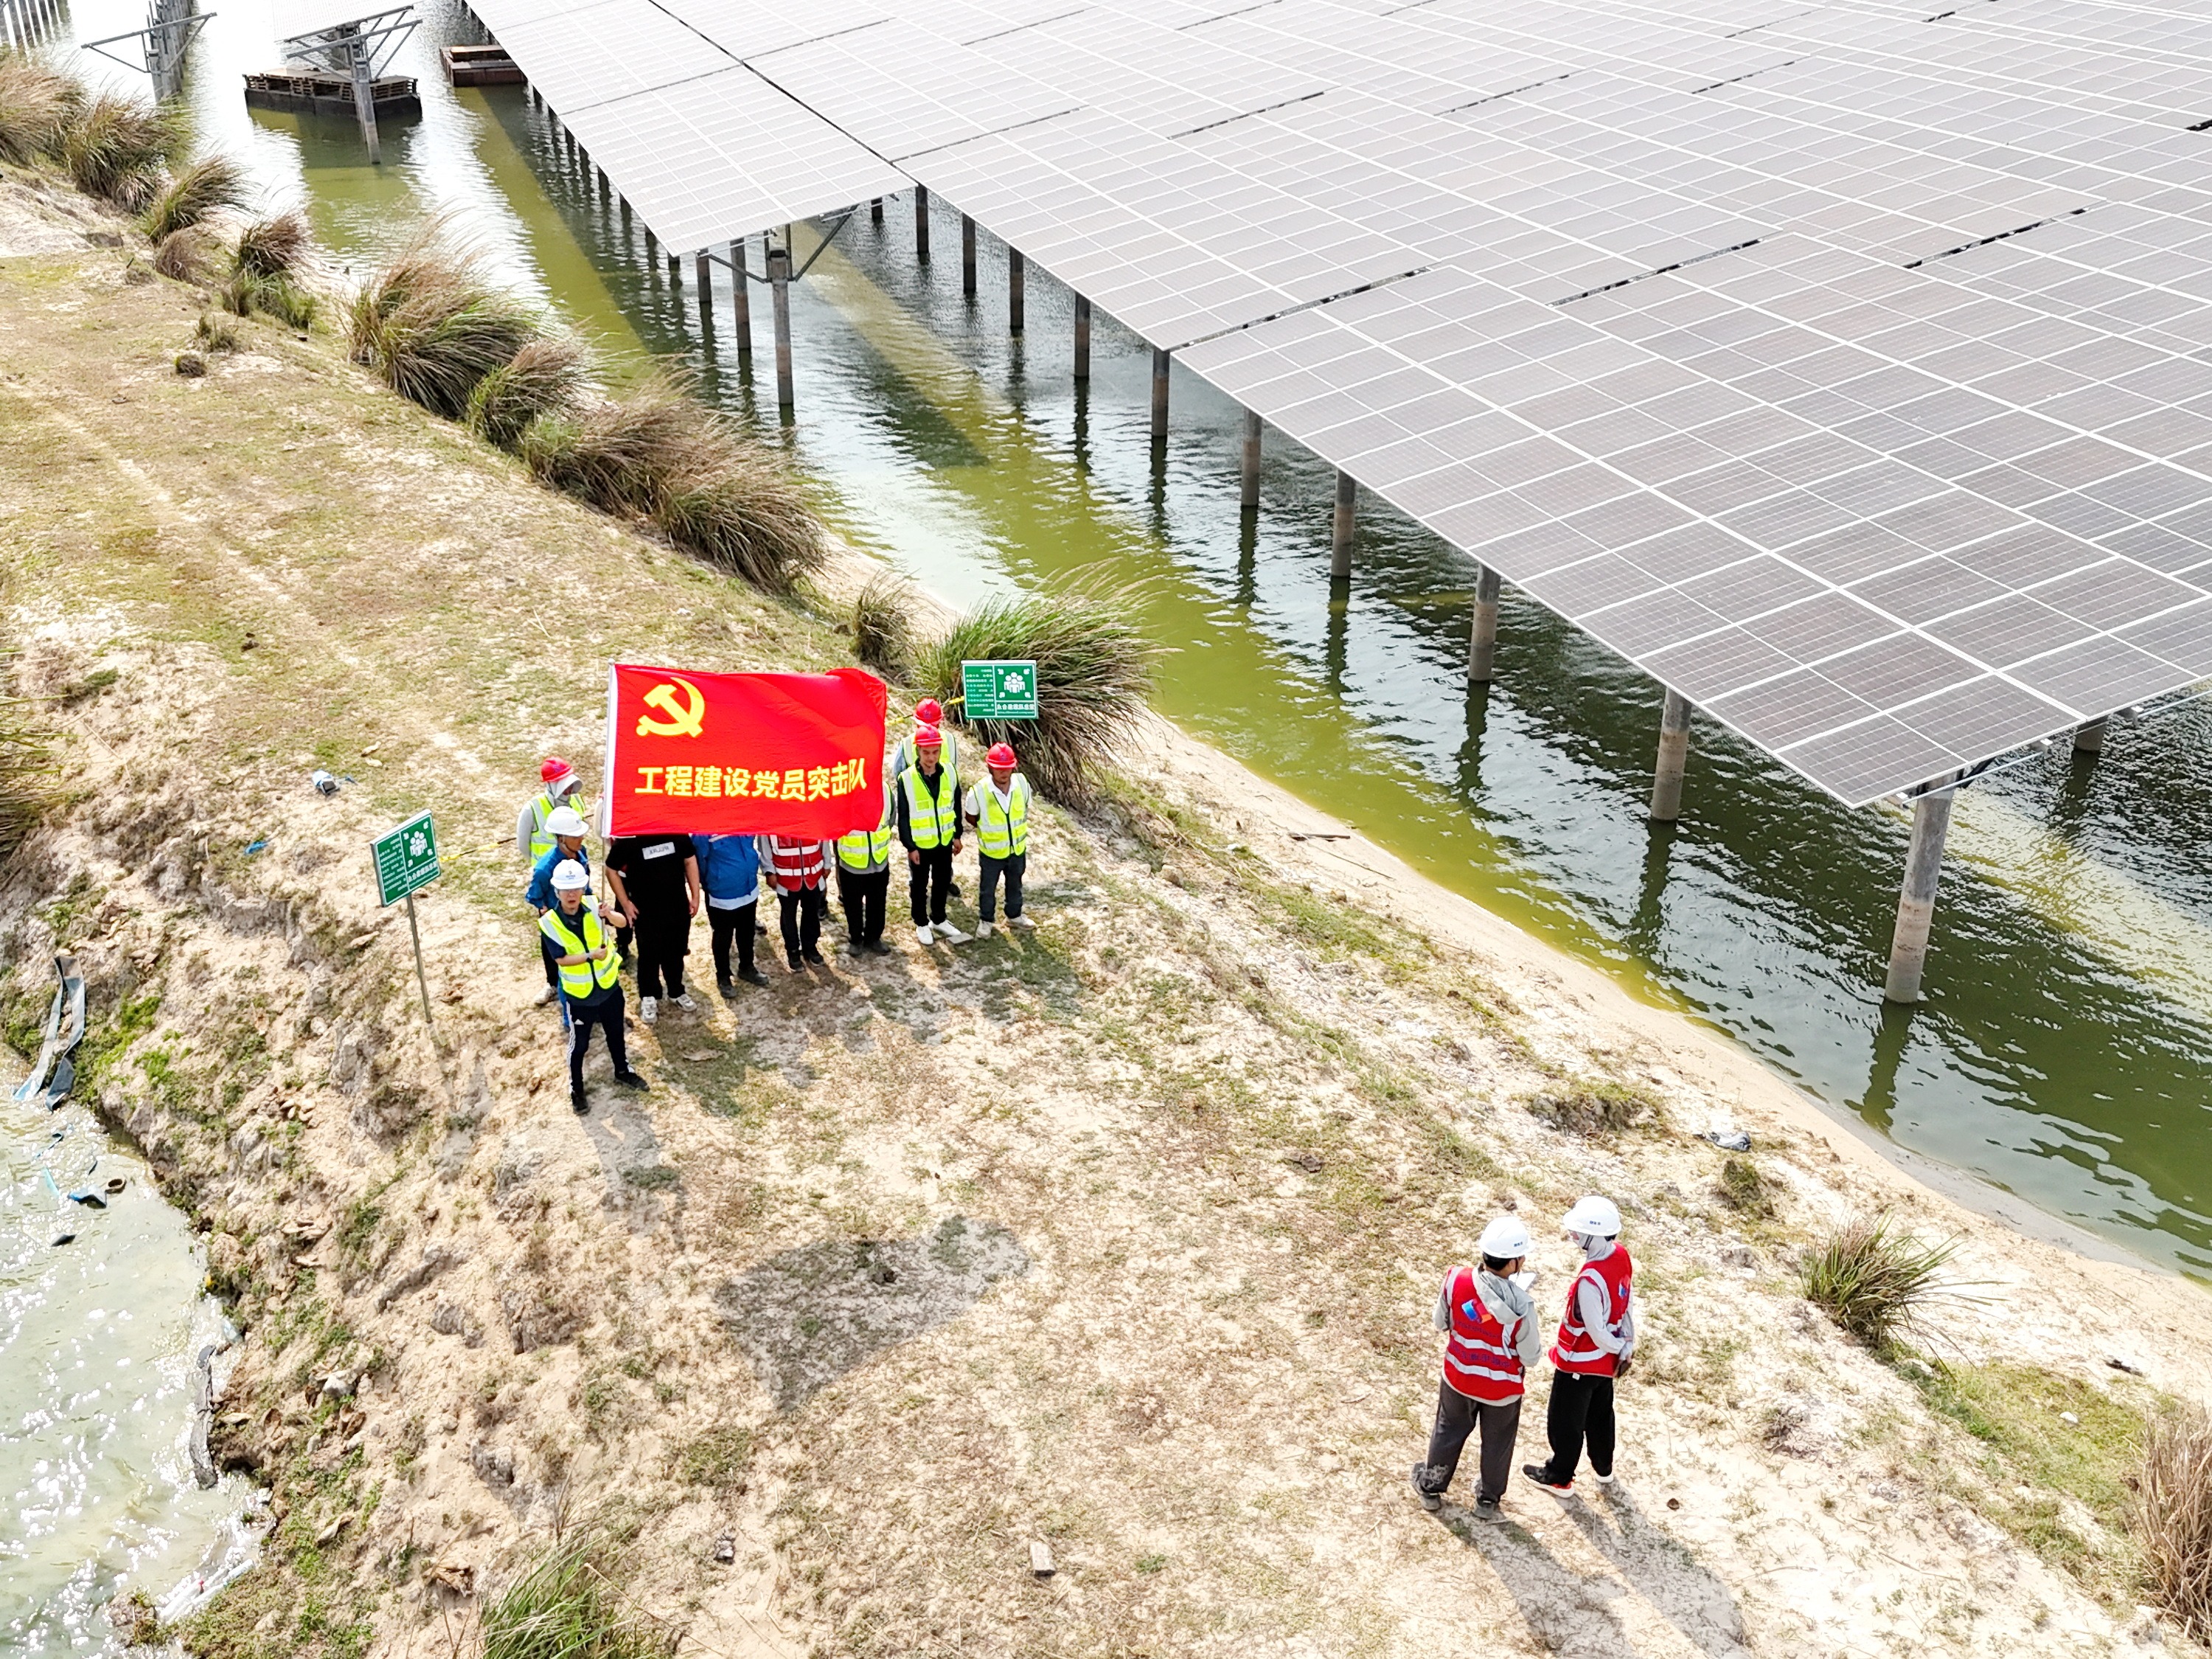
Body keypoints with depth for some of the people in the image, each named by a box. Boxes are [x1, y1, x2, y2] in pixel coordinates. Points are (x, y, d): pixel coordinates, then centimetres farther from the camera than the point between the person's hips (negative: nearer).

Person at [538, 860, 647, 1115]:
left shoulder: (592, 905, -14)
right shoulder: (550, 923, -20)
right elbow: (561, 959, -20)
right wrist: (591, 956, -32)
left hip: (609, 986, 3)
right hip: (580, 995, -3)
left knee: (616, 1033, 23)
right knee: (579, 1044, 11)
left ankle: (622, 1071, 47)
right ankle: (576, 1090, 30)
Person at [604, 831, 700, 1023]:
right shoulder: (628, 839, -17)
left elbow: (690, 861, 4)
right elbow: (611, 870, -5)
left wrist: (695, 895, 2)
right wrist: (625, 903, -8)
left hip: (678, 907, 3)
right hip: (646, 912, -3)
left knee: (676, 952, 18)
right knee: (649, 955, 12)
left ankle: (676, 992, 39)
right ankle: (648, 997, 32)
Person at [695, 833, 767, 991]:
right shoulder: (704, 832, -25)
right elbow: (700, 861, -11)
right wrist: (711, 884, 4)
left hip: (750, 891, 5)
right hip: (722, 897, -5)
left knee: (747, 934, 24)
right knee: (723, 938, 14)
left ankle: (746, 968, 45)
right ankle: (723, 977, 33)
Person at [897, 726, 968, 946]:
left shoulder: (949, 774, -6)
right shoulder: (907, 779, -17)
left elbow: (956, 807, 7)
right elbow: (903, 817, -13)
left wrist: (957, 835, 9)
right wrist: (909, 846, -13)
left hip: (944, 842, 4)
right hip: (919, 845, -4)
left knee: (942, 882, 18)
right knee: (919, 885, 12)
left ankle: (939, 920, 36)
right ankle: (921, 924, 29)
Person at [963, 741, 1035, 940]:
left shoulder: (1022, 784, -19)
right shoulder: (979, 792, -28)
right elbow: (971, 817, -7)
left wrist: (1019, 828, 0)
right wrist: (988, 828, 0)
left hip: (1017, 849, 3)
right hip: (992, 851, -3)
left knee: (1015, 884, 25)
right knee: (988, 888, 18)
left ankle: (1014, 916, 48)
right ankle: (985, 920, 40)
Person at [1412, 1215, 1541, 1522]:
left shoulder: (1455, 1280, -25)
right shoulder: (1520, 1305, -33)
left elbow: (1441, 1324, -7)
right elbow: (1530, 1358, -19)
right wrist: (1537, 1334, 0)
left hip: (1459, 1378, 2)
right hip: (1502, 1388, -2)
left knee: (1449, 1432, 27)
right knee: (1497, 1443, 25)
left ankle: (1431, 1487, 47)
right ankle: (1488, 1500, 45)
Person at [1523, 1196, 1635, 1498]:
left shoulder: (1590, 1282, -38)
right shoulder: (1621, 1255, -13)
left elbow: (1597, 1332, -26)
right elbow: (1625, 1305, -2)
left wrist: (1618, 1347, -7)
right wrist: (1628, 1345, 5)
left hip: (1579, 1363, -8)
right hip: (1605, 1360, 8)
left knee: (1565, 1422, 16)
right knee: (1600, 1414, 29)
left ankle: (1559, 1478, 37)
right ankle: (1603, 1468, 50)